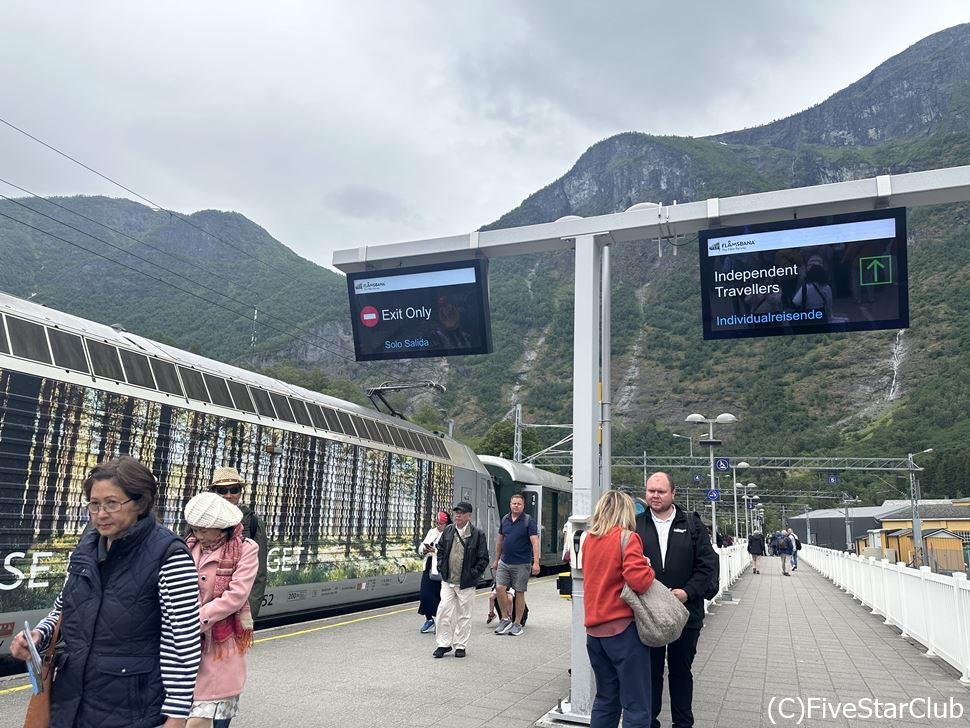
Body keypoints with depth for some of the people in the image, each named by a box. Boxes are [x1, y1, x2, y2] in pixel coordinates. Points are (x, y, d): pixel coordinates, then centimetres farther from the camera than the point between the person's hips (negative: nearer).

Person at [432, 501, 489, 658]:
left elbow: (483, 558, -3)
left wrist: (473, 574, -10)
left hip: (466, 583, -3)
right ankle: (444, 644, 12)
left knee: (464, 615, 7)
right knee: (443, 611, -1)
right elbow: (440, 550, 17)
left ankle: (460, 646, 20)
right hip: (447, 581, 3)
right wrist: (441, 568, 6)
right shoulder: (448, 531, 5)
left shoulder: (477, 534, -7)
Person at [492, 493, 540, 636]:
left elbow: (534, 542, -14)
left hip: (522, 564, -4)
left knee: (519, 592, 3)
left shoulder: (529, 521, -8)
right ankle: (506, 618, 12)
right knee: (499, 588, -4)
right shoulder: (505, 519, 7)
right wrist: (496, 560, 18)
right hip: (504, 562, 4)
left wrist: (536, 563, -23)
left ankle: (517, 623, 16)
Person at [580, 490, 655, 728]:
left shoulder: (588, 539, 9)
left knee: (605, 699, 18)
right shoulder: (627, 538, -11)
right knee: (636, 707, 1)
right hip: (623, 629, -7)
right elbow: (639, 581, -23)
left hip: (595, 629, 7)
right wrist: (648, 568, -2)